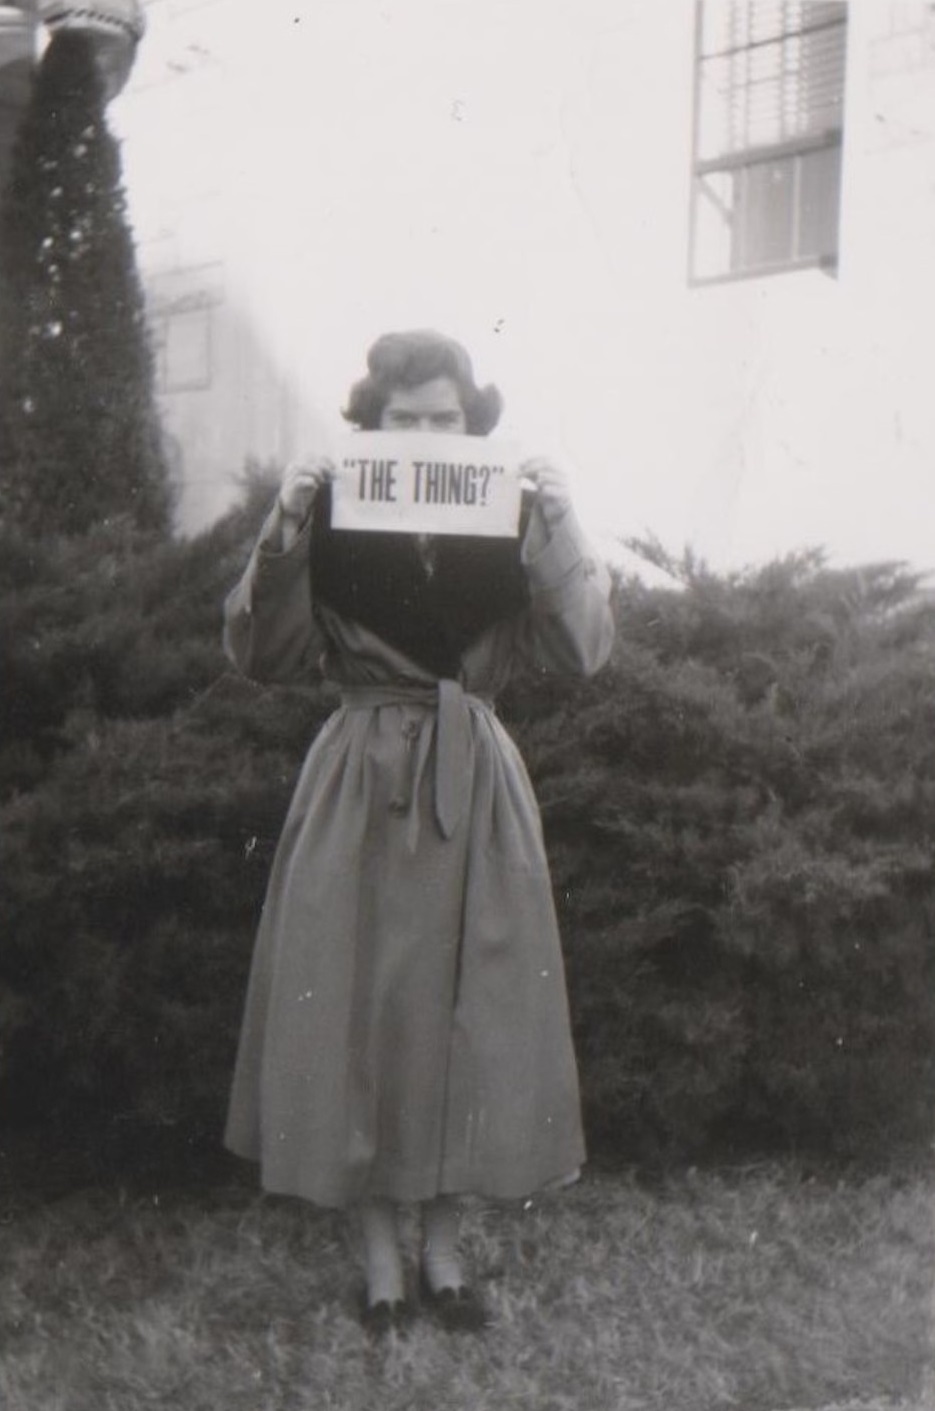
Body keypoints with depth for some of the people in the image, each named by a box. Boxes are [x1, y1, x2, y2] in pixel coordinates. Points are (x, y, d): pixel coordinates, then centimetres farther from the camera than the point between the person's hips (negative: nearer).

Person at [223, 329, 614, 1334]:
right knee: (357, 1007, 4)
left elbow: (584, 649, -7)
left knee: (467, 1009, 8)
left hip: (474, 785, 2)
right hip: (361, 784, -1)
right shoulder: (333, 520, -3)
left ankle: (441, 1247, 26)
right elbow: (261, 655, -8)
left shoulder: (508, 524, 1)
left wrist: (559, 531, -18)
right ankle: (379, 1254, 21)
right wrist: (283, 531, -19)